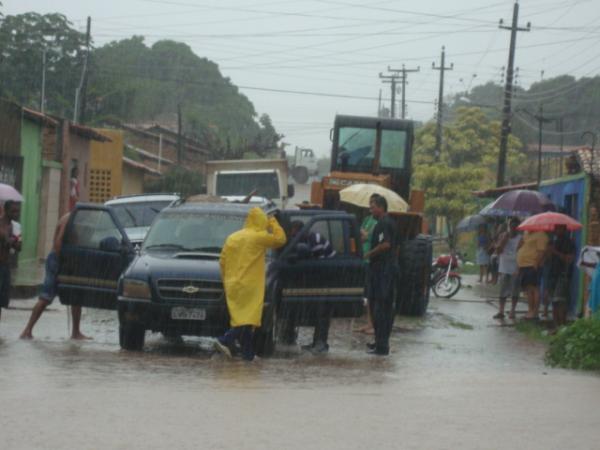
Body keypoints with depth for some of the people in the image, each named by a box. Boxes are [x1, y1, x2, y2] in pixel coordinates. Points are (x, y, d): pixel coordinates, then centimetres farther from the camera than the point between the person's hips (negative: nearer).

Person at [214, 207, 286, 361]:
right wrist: (273, 222, 15)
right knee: (248, 319, -6)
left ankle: (248, 353, 11)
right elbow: (280, 239, 1)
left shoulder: (232, 238, 13)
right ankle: (225, 341, -21)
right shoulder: (259, 237, -8)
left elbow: (222, 261, 13)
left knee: (240, 318, 10)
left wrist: (226, 281, 21)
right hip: (249, 286, -7)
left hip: (233, 286, 7)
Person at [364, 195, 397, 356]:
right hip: (390, 266, 10)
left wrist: (369, 254, -15)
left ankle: (381, 345, -10)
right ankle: (383, 342, 21)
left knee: (378, 306, -9)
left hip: (380, 268, -10)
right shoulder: (390, 222, 17)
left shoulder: (382, 224, -15)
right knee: (387, 305, 13)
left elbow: (385, 244, -26)